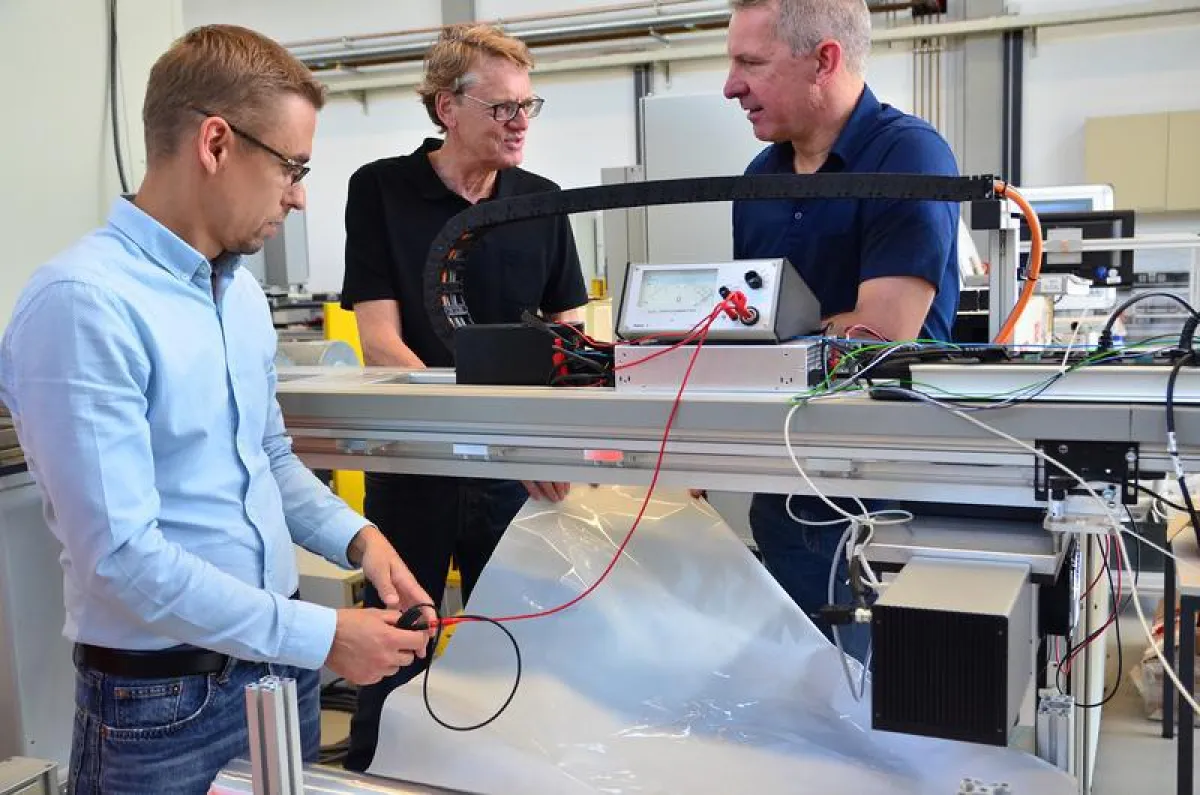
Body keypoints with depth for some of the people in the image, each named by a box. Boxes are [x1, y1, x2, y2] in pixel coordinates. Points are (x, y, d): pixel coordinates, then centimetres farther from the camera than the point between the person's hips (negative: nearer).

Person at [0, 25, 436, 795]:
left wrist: (356, 537, -1)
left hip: (281, 663, 7)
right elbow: (120, 558, -25)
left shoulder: (242, 289, 5)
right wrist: (321, 637, -21)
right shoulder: (83, 303, -21)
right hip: (160, 700, -7)